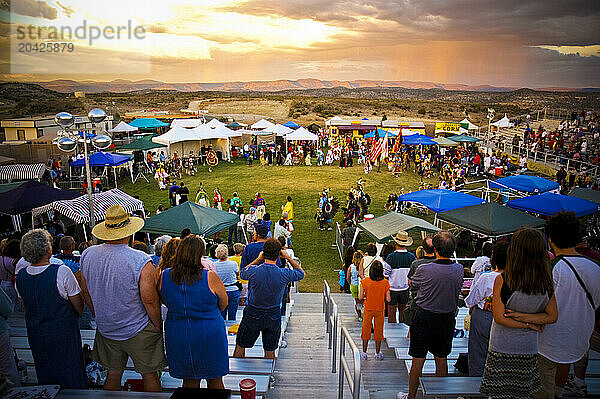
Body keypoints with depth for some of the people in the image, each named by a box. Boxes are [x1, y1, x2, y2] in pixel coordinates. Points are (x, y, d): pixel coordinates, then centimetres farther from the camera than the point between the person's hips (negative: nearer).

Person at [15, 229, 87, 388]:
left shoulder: (20, 276, -8)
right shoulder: (62, 272, -25)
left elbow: (25, 306, 8)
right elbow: (79, 306, -15)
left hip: (35, 335, 5)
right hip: (63, 333, -5)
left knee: (45, 377, 23)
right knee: (72, 376, 14)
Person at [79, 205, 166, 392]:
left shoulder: (87, 255, -7)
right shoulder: (141, 261, -25)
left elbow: (86, 292, 6)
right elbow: (150, 300, -21)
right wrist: (158, 326, -4)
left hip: (105, 329, 5)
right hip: (138, 331, -5)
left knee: (113, 373, 21)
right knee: (149, 374, 13)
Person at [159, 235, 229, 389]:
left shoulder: (164, 276, -9)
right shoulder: (210, 277, -18)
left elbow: (165, 302, 9)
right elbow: (224, 304, -3)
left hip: (177, 335, 3)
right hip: (209, 336, -3)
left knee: (189, 381, 20)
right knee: (215, 382, 16)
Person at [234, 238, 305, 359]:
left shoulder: (254, 271, -18)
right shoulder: (284, 274, -17)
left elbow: (242, 273, 7)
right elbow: (301, 273, 4)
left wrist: (258, 259, 6)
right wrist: (288, 257, 3)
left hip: (253, 315, -1)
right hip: (274, 317, 1)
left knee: (240, 347, 17)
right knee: (270, 351, 15)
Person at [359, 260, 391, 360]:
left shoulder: (365, 281, -16)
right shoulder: (385, 282, -14)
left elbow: (360, 297, -14)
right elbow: (388, 299, -12)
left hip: (368, 310, 0)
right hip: (380, 310, 0)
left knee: (366, 330, 13)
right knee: (378, 331, 15)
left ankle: (364, 353, 19)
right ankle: (377, 353, 23)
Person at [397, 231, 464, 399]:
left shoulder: (424, 269, -20)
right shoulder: (459, 270, -9)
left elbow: (412, 283, -1)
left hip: (424, 318, -4)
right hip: (447, 320, 4)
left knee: (418, 360, 8)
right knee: (441, 359, 19)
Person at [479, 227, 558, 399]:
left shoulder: (502, 280, -19)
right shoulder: (547, 283, -8)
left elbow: (499, 317, -17)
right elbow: (553, 316, 2)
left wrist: (526, 323, -6)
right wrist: (525, 316, -6)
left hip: (502, 349, -4)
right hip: (528, 348, 4)